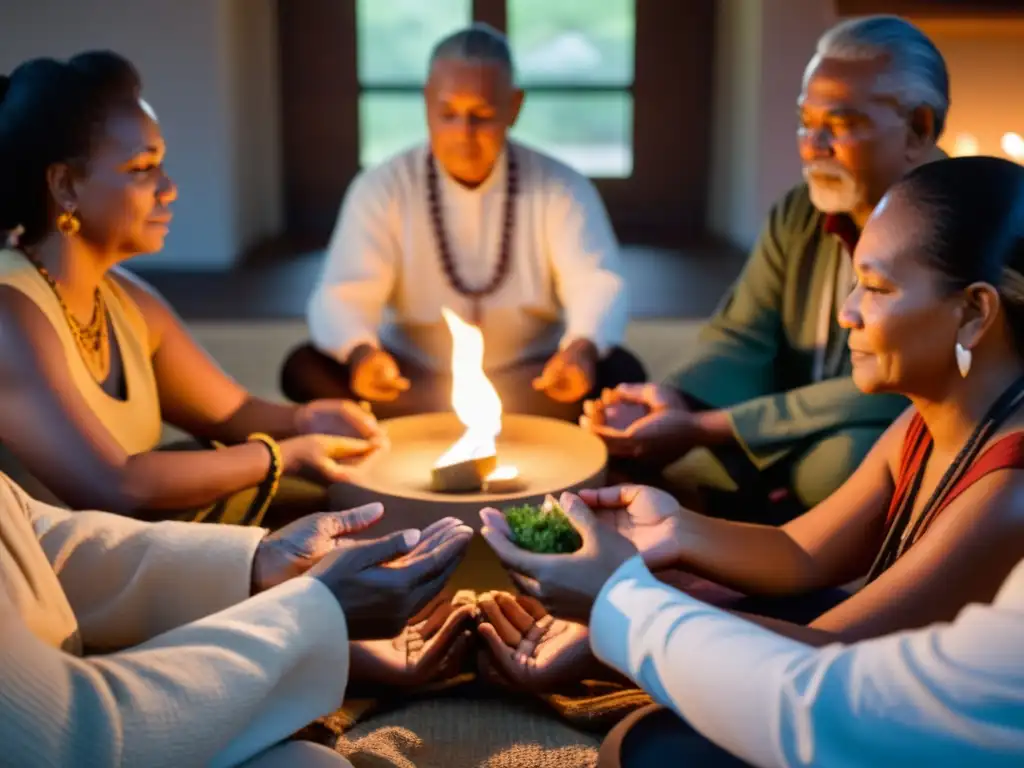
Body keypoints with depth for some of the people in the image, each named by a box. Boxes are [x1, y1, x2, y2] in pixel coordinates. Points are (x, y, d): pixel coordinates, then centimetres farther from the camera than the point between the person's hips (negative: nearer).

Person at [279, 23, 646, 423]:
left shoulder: (561, 188, -3)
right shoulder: (381, 189, -3)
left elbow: (597, 284, -14)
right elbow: (342, 295, -12)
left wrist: (582, 349, -39)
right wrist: (360, 352, -37)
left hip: (534, 385, 0)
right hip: (411, 383, 1)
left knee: (619, 372, -29)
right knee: (305, 368, -24)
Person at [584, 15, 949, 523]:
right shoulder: (796, 215, 6)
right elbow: (743, 339, 3)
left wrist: (705, 428, -27)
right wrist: (674, 399, -21)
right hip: (785, 452, 6)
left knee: (844, 459, -35)